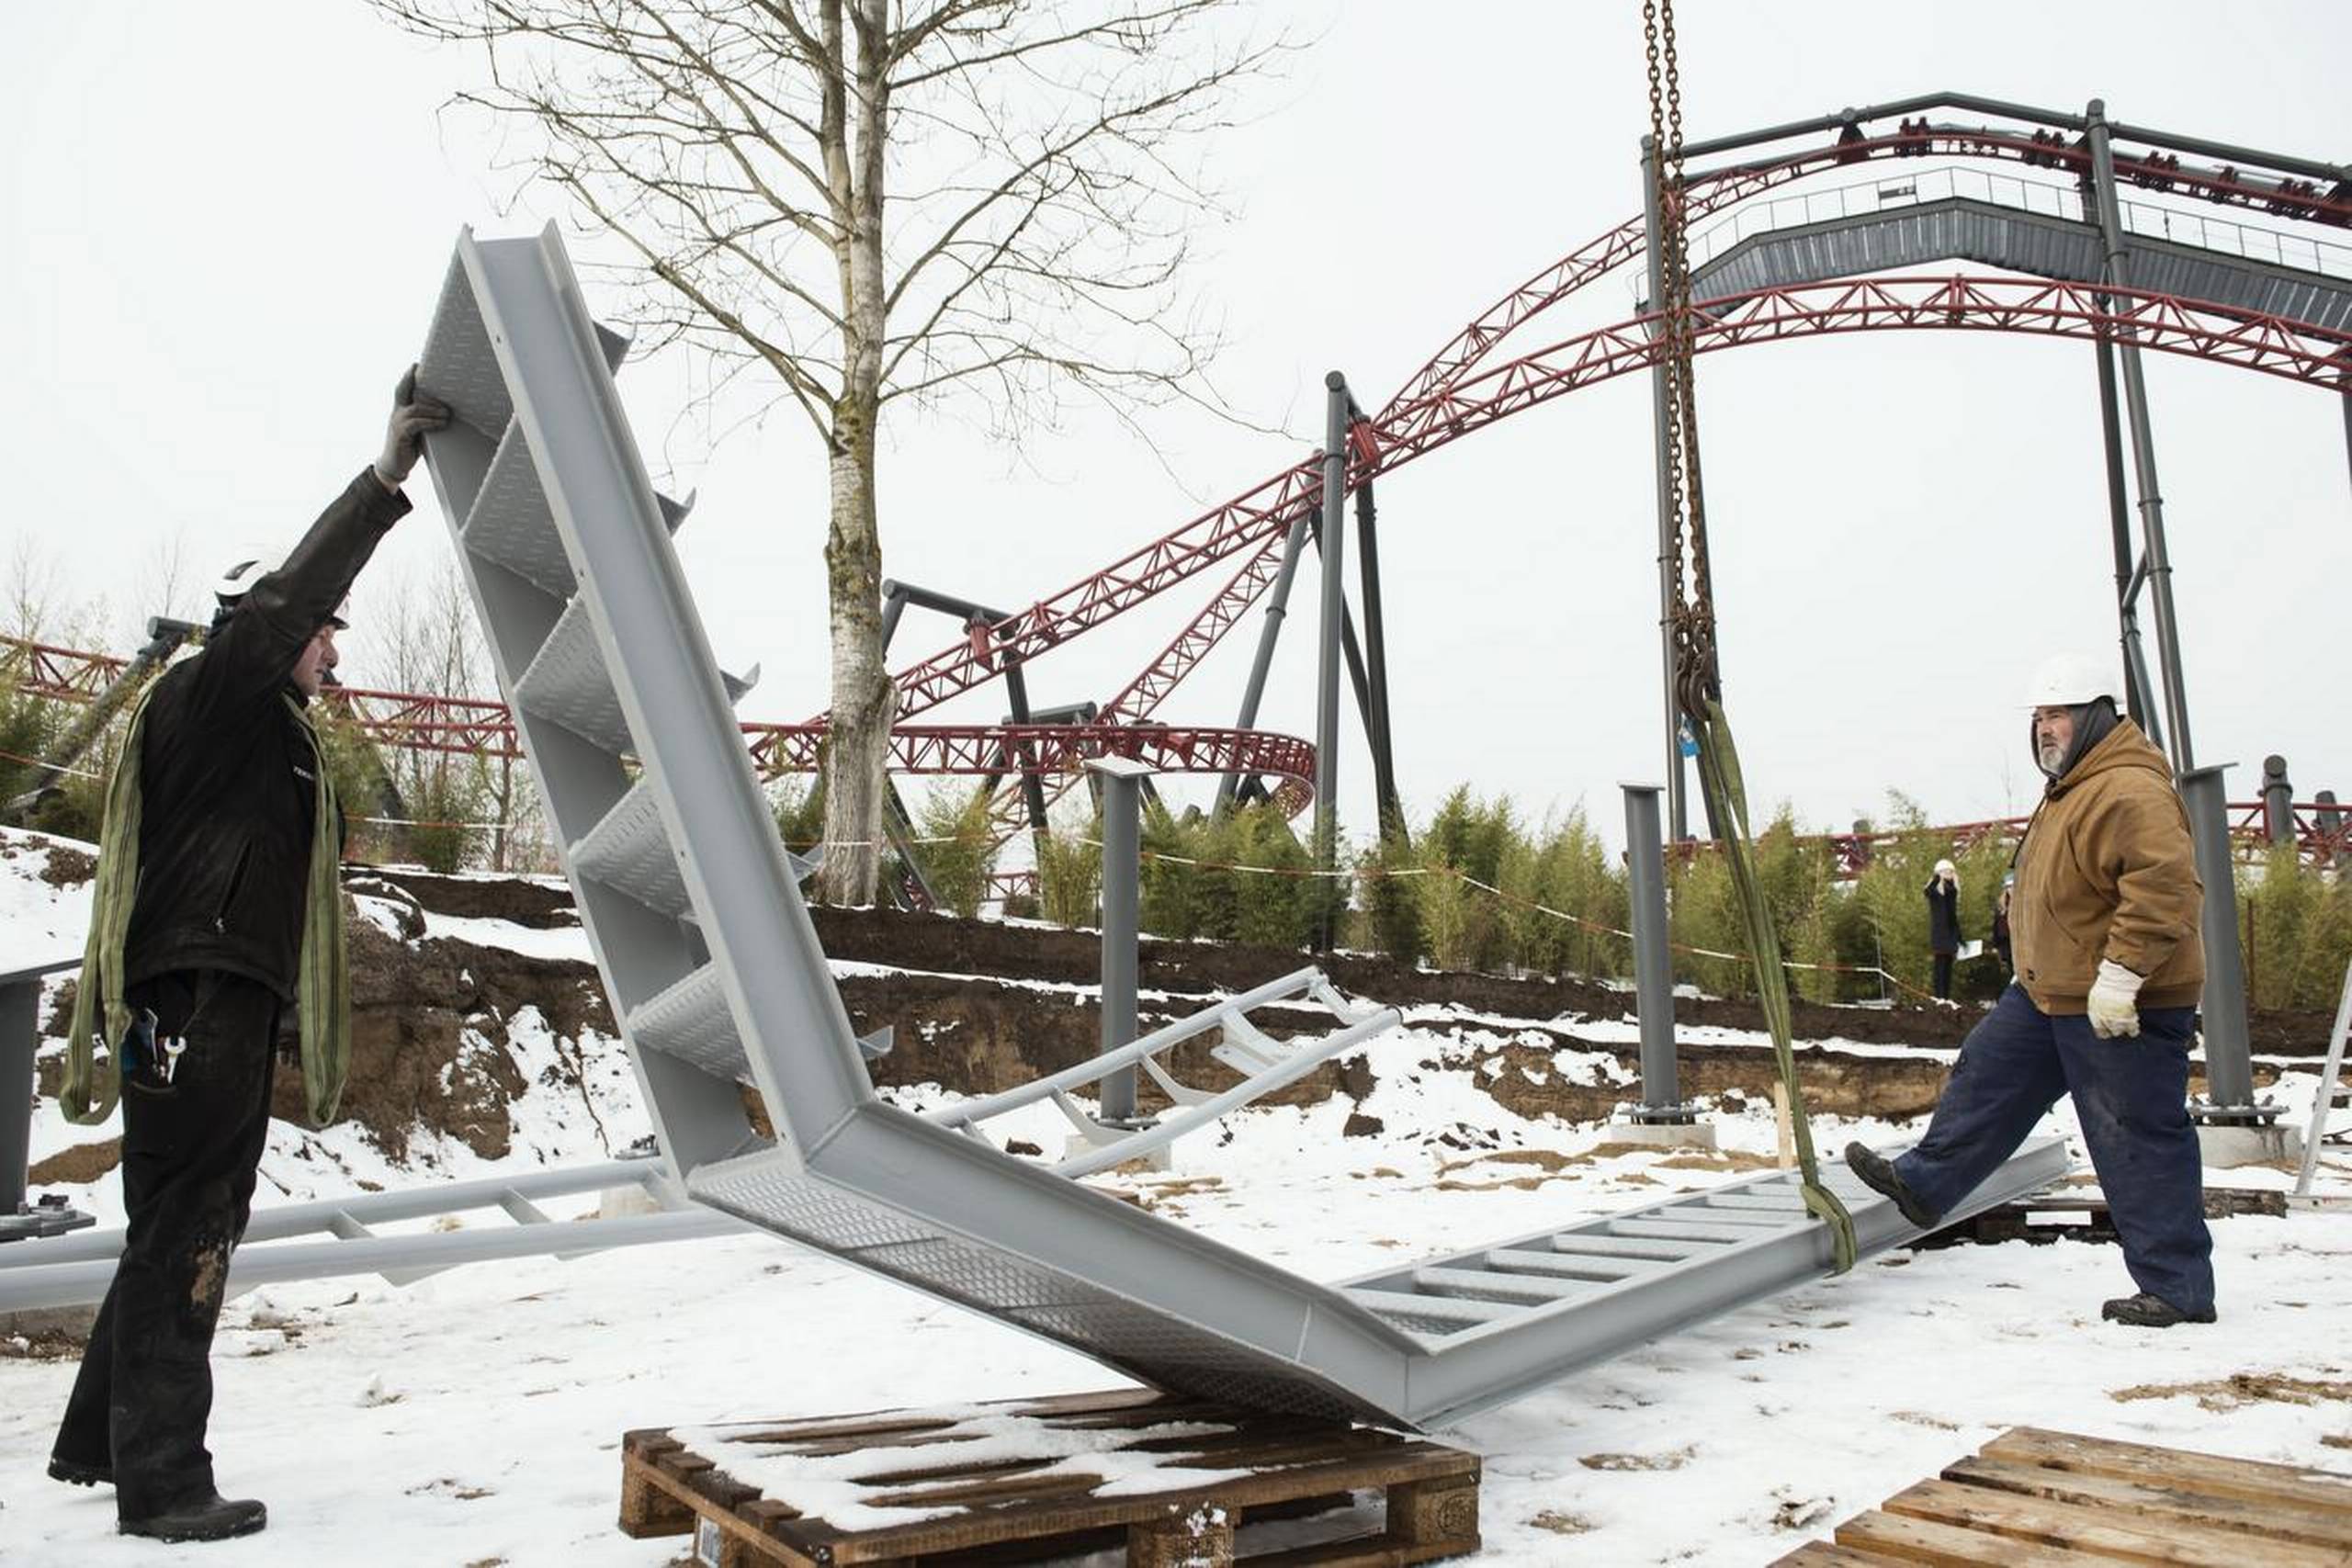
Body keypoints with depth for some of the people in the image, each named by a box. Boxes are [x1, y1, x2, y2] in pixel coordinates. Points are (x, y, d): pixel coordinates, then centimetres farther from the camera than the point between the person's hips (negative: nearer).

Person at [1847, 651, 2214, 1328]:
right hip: (2049, 993, 11)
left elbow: (2165, 886, -32)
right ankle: (1923, 1186, 31)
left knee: (2139, 1143, -3)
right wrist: (2034, 966, 27)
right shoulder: (2073, 788, 14)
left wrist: (2122, 972, -31)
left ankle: (2178, 1288, 8)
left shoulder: (2130, 793, -21)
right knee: (1988, 1076, 18)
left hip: (2122, 1008, -11)